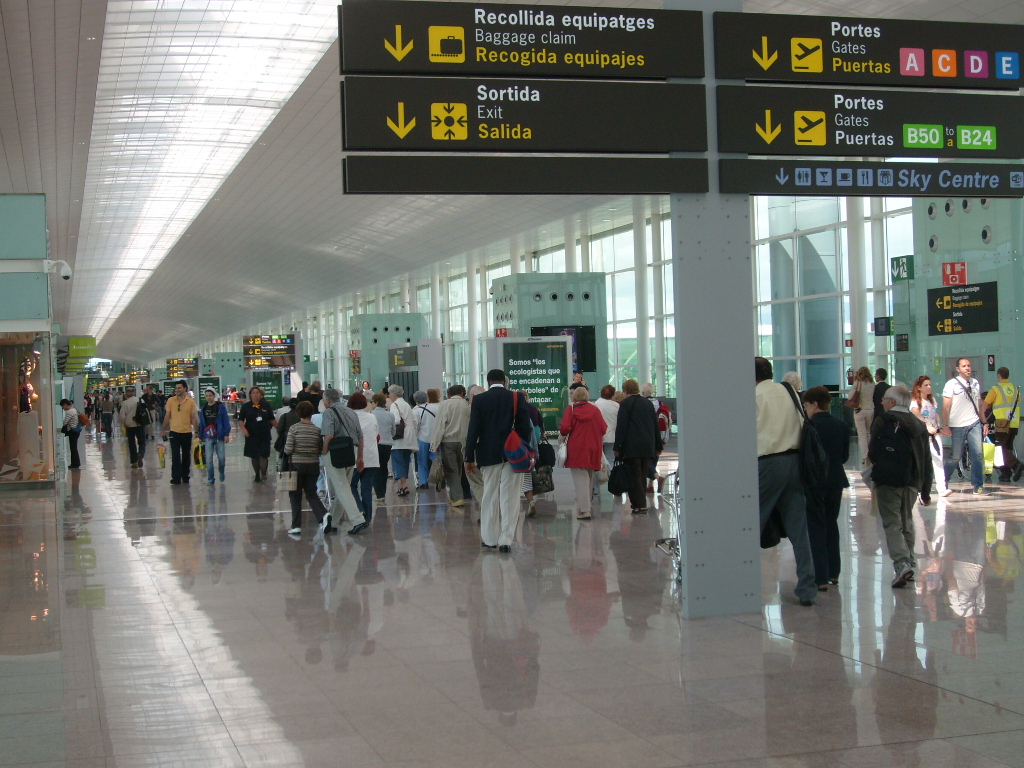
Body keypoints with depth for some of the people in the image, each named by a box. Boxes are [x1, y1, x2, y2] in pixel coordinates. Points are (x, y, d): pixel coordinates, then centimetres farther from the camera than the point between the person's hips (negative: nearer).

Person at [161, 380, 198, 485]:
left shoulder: (191, 401, -1)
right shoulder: (171, 401, 1)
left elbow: (193, 417, 2)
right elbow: (167, 416, 7)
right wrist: (164, 430, 8)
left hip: (187, 432, 0)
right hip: (174, 432, 0)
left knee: (186, 456, 9)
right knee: (175, 456, -4)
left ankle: (185, 476, 21)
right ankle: (176, 478, -1)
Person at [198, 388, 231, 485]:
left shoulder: (221, 407, -2)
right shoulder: (204, 408, 9)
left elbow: (226, 420, -3)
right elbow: (201, 423, 14)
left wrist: (226, 434, -8)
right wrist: (201, 436, 13)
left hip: (219, 436, -3)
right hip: (208, 437, 3)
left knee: (221, 457, 0)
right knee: (209, 459, -1)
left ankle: (221, 472, 28)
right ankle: (210, 479, 6)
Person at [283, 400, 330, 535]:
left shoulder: (294, 428, -10)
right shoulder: (317, 430, -3)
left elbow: (288, 450, -12)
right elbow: (321, 450, 1)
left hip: (297, 465, -2)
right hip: (313, 465, 2)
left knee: (295, 495, 9)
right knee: (311, 493, 13)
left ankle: (296, 526, 8)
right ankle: (323, 515, -11)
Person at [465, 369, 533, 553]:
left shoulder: (479, 400, -2)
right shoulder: (517, 398, -1)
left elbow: (473, 430, -4)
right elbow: (525, 427, -2)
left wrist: (470, 458, -1)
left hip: (489, 455, 0)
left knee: (490, 496, 10)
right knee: (509, 498, 1)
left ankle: (489, 539, 14)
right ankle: (505, 540, -2)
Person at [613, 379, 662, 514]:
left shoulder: (626, 403, -4)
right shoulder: (648, 403, 14)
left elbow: (621, 426, -10)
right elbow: (656, 425, 17)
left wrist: (617, 447, -8)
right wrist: (658, 446, 22)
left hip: (632, 447, -6)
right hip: (648, 446, 6)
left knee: (635, 475, -4)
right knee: (642, 475, 12)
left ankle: (640, 505, -11)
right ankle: (640, 502, 16)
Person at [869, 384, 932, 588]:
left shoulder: (883, 421, -5)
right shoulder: (919, 425, 11)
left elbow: (872, 451, -3)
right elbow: (927, 460, 13)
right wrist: (926, 488, 18)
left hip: (888, 479, -5)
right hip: (912, 481, 5)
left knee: (892, 522, -4)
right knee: (906, 521, 20)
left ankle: (902, 563, -19)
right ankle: (909, 562, 23)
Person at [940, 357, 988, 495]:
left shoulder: (975, 383, 13)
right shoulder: (952, 384, -1)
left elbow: (979, 405, 18)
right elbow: (946, 407, -4)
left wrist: (984, 422, 13)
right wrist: (945, 426, -11)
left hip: (974, 423, 4)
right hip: (957, 426, -4)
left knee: (978, 454, -7)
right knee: (955, 456, 2)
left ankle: (978, 486, -2)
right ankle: (943, 482, 21)